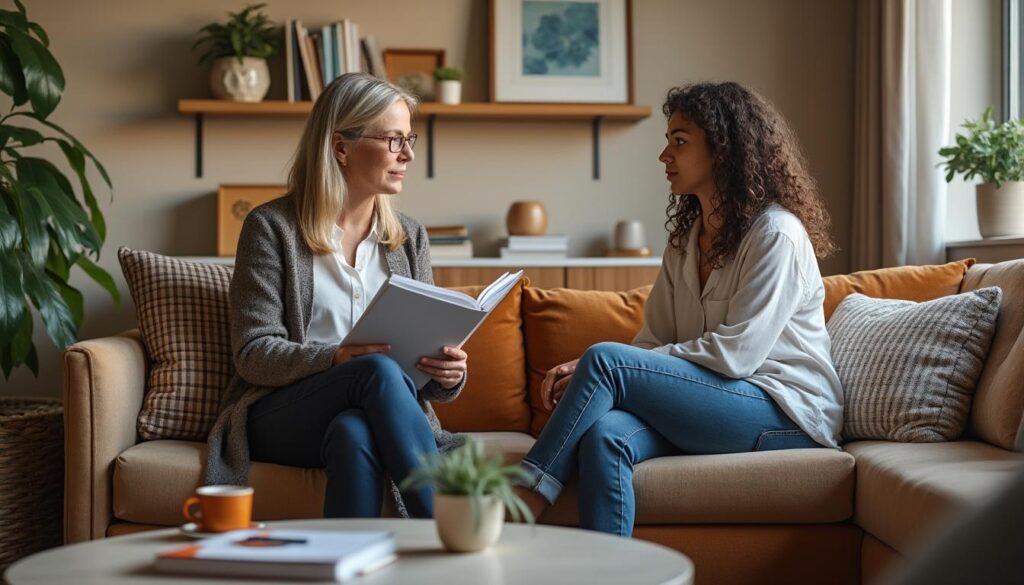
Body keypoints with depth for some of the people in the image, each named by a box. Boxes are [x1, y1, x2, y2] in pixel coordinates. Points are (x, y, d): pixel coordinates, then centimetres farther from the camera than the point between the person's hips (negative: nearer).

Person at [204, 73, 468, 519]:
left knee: (354, 432, -37)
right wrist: (337, 359, -23)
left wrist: (448, 374, -10)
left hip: (367, 414, 3)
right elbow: (253, 353, -5)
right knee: (379, 371, -35)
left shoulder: (409, 238, 16)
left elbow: (425, 356, 15)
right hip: (280, 414, -2)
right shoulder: (272, 226, 2)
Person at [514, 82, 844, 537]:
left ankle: (520, 507, -19)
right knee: (604, 434, -27)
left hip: (789, 414, -6)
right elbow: (654, 342, 10)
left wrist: (596, 369, -16)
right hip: (718, 406, 6)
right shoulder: (686, 237, 16)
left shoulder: (776, 234, -9)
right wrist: (584, 373, -11)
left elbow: (734, 354, -17)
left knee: (605, 359, -23)